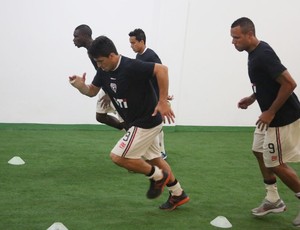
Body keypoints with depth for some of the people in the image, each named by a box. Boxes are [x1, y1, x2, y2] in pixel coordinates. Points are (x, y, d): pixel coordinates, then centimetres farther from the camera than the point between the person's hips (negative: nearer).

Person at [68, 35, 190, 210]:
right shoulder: (104, 71, -1)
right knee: (154, 159, 19)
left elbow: (162, 69, -30)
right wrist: (81, 86, -15)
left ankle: (158, 176, 8)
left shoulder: (131, 67, -27)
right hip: (139, 122, 10)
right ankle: (179, 195, 33)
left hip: (147, 122, -9)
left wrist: (163, 102, -30)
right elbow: (92, 91, 8)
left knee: (118, 157, -9)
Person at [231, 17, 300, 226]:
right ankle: (274, 200, 27)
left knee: (275, 163, -2)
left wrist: (271, 112, -22)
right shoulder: (255, 52, 5)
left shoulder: (263, 55, -26)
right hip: (271, 115, 10)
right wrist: (253, 97, 9)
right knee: (260, 152, 18)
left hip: (282, 117, -10)